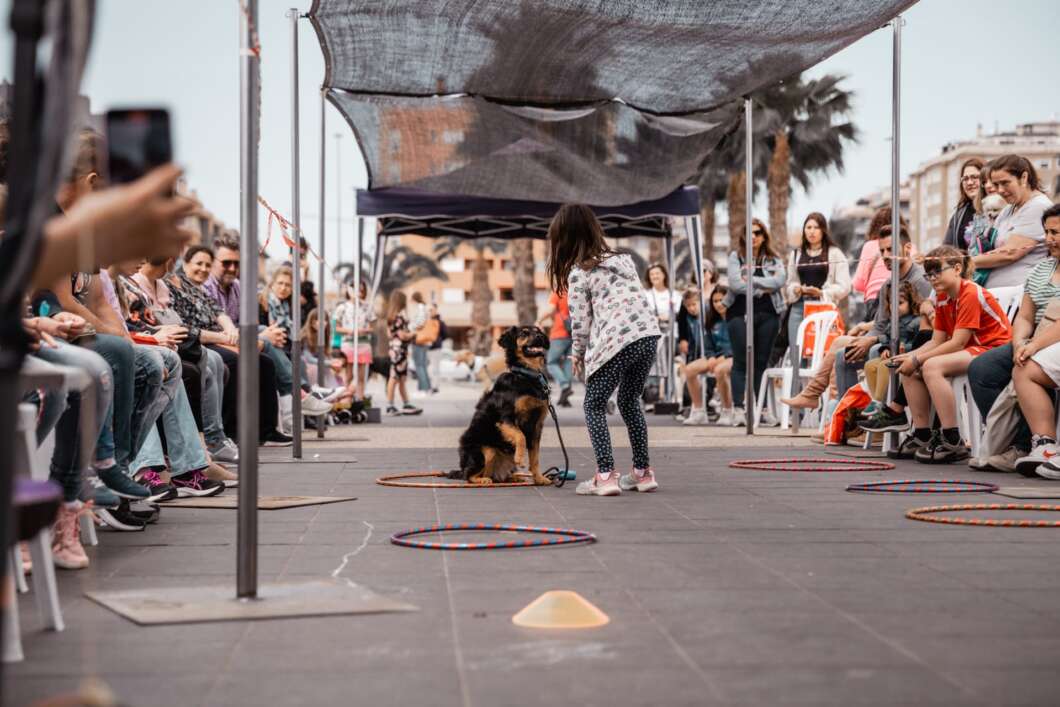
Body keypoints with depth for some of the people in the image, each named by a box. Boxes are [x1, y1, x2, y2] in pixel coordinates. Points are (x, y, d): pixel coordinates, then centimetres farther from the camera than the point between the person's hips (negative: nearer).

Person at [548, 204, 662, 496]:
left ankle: (606, 475, -4)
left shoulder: (578, 272, 2)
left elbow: (580, 320, 2)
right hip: (649, 334, 7)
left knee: (594, 406, 7)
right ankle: (643, 472, 24)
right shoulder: (623, 259, 21)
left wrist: (577, 353, 18)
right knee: (630, 401, 23)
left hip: (616, 341, -6)